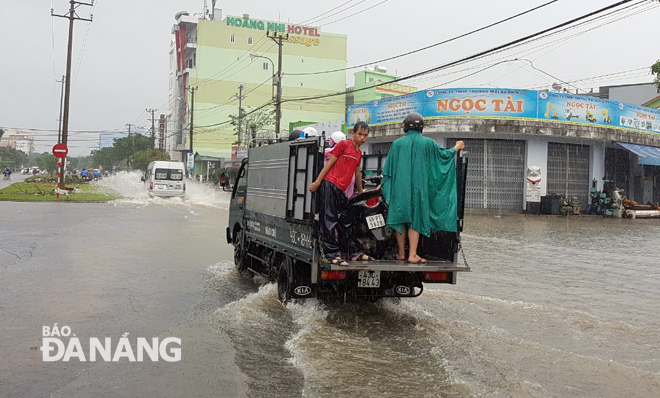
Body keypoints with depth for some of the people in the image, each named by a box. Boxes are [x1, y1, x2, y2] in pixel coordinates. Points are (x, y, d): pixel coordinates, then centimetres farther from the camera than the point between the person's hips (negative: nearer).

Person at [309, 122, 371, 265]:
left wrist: (361, 191, 37)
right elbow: (330, 162, -4)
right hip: (330, 184, -8)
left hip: (341, 189, 8)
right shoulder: (344, 144, -2)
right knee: (330, 219, -8)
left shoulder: (359, 153, 19)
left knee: (345, 221, 11)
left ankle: (355, 253, 16)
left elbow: (357, 173, 29)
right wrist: (318, 181, -8)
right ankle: (333, 254, -8)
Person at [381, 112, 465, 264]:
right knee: (415, 219, 2)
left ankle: (401, 253, 15)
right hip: (418, 187, -1)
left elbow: (388, 168, 2)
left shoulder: (397, 143, 1)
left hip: (400, 187, 1)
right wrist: (456, 148, 32)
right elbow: (444, 154, 13)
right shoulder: (427, 143, 0)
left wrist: (384, 184, 14)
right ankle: (412, 255, -1)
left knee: (400, 217, 9)